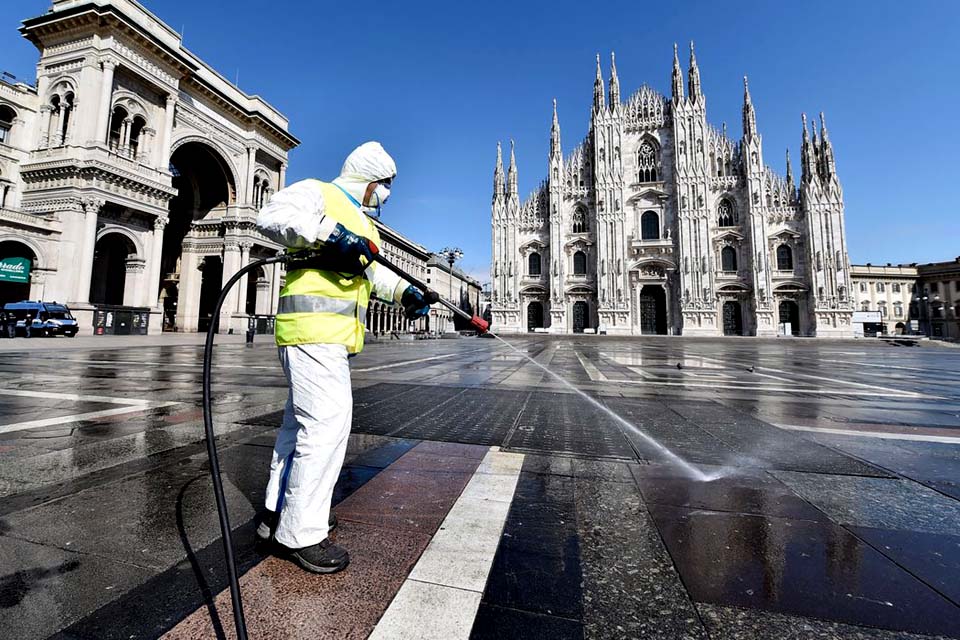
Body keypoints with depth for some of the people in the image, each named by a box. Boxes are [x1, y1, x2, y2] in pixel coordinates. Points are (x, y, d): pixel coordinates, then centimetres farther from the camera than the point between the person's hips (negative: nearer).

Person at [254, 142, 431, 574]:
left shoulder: (361, 222, 28)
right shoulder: (317, 193, 1)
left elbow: (371, 271, 25)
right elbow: (272, 215, -15)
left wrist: (404, 292, 9)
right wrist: (329, 231, -25)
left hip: (333, 334, 10)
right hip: (312, 327, -10)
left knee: (301, 419, 14)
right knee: (327, 420, -12)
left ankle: (279, 512, 29)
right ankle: (301, 533, 2)